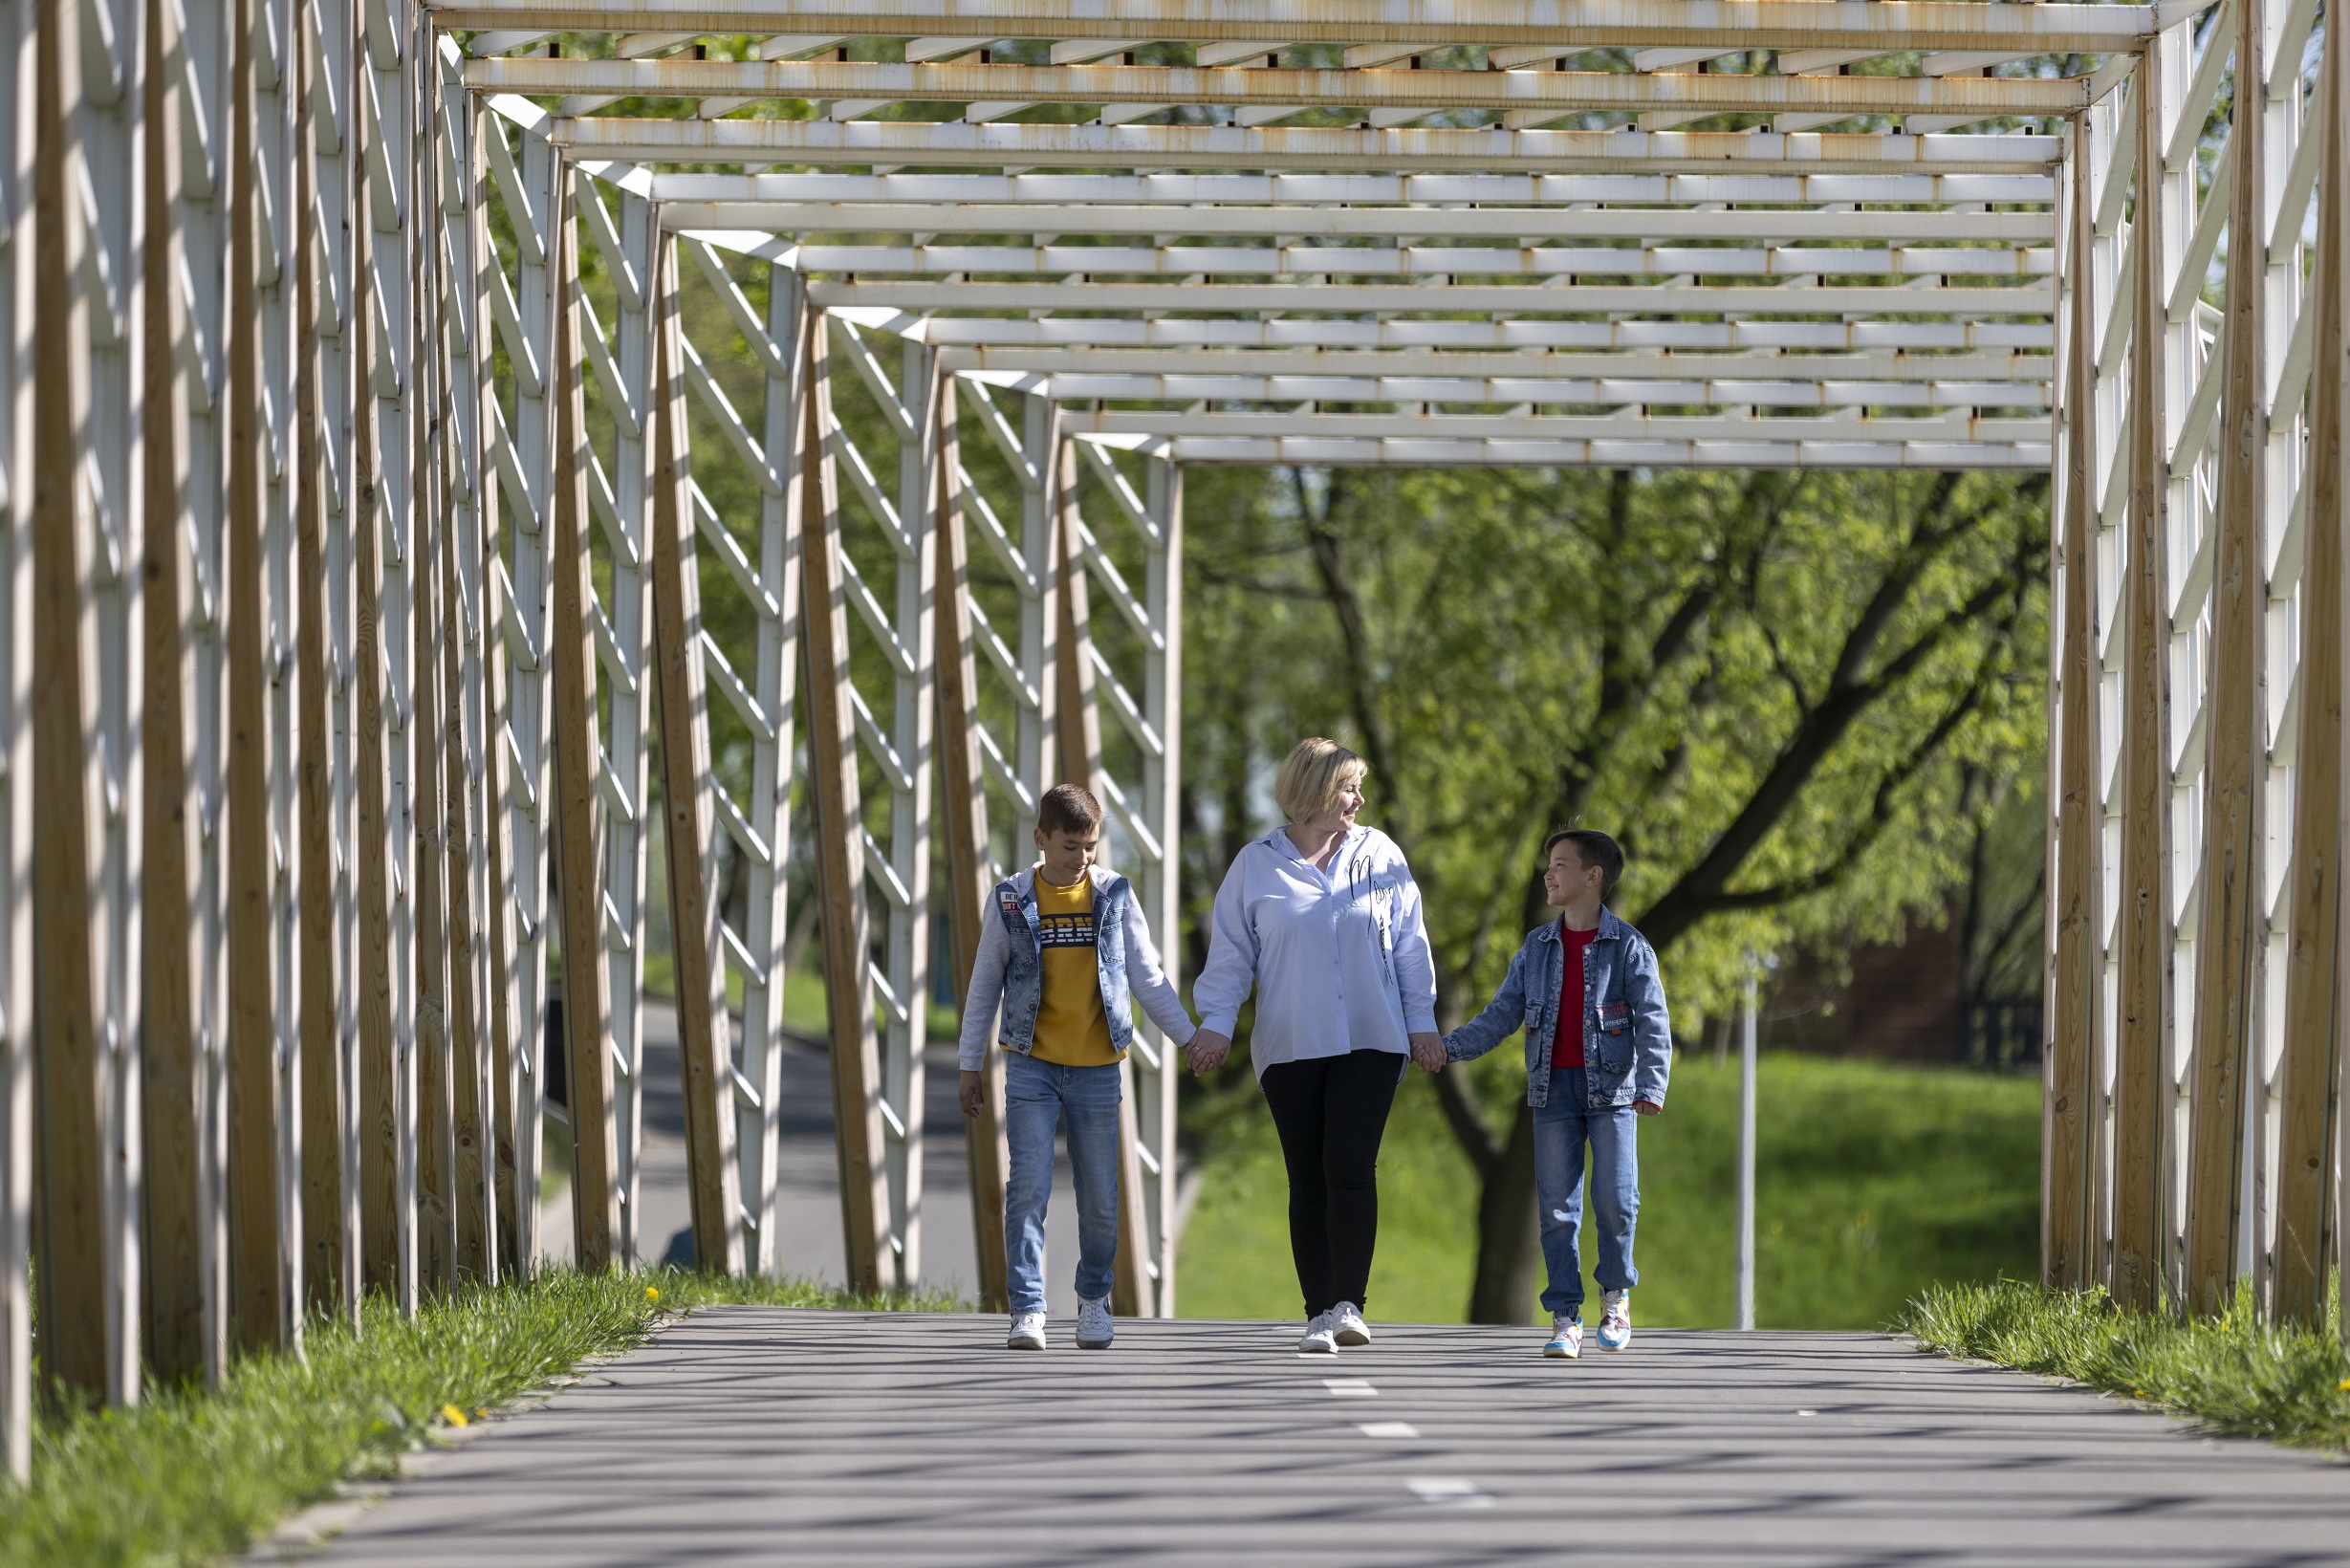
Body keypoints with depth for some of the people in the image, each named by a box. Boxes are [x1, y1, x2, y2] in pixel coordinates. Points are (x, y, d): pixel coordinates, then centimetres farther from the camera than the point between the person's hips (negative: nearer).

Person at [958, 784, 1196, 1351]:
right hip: (1032, 1066, -1)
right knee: (1029, 1188, -10)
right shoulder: (1012, 901, 2)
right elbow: (984, 985, 9)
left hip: (1097, 1067, 1)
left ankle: (1094, 1299, 24)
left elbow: (1148, 977, 8)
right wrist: (971, 1065, 8)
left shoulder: (1115, 895, 3)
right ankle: (1028, 1310, -8)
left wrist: (1192, 1039, 3)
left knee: (1100, 1196, 5)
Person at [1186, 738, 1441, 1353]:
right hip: (1290, 1048, 1)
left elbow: (1409, 943, 12)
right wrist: (1216, 1023, -5)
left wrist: (1421, 1019, 9)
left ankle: (1348, 1303, -17)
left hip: (1371, 1043, 0)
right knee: (1308, 1181, 2)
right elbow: (1230, 952, 6)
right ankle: (1318, 1314, 7)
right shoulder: (1256, 867, 4)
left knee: (1351, 1168, -15)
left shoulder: (1379, 855, 7)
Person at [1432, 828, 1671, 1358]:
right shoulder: (1538, 948, 11)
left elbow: (1652, 1022, -8)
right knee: (1557, 1208, -1)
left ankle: (1616, 1297, 15)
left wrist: (1651, 1086, -21)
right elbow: (1502, 1015, 9)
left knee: (1615, 1200, -7)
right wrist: (1451, 1047, -5)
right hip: (1554, 1090, 3)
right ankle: (1565, 1318, 3)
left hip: (1611, 1090, -3)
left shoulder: (1628, 947, -1)